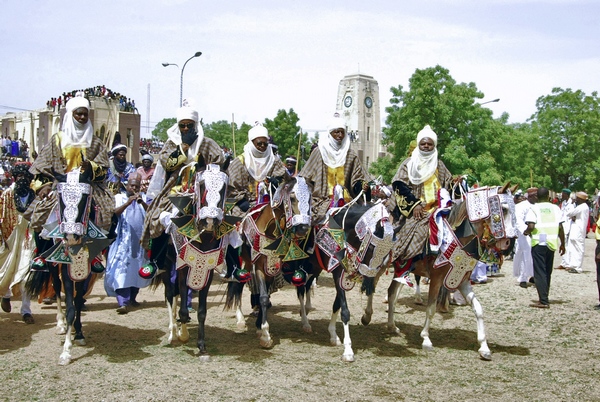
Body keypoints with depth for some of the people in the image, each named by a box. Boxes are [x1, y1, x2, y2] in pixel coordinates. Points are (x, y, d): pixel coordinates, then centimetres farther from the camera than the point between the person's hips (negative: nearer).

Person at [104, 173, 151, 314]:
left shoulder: (142, 199, 16)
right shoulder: (119, 198, 7)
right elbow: (115, 212, -11)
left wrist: (142, 202, -19)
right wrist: (128, 202, -25)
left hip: (139, 241, 4)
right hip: (123, 240, -4)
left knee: (137, 270, 8)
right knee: (121, 270, -14)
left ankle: (132, 298, 23)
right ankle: (123, 303, -21)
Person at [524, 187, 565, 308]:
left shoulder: (534, 208, -5)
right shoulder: (555, 208, 5)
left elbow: (531, 226, -17)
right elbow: (560, 227, 3)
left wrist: (527, 232, 4)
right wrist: (562, 244, 12)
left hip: (539, 243, -4)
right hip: (552, 243, 4)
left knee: (539, 272, -2)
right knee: (547, 272, 16)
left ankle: (543, 301, -8)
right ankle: (544, 297, 22)